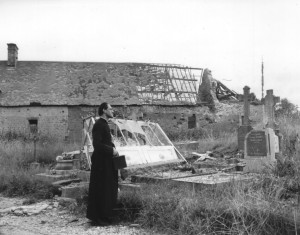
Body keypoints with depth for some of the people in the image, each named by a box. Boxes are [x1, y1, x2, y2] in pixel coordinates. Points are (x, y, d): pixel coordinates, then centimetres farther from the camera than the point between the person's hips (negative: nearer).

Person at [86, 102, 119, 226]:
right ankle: (97, 218, 7)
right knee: (100, 189, -2)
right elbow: (96, 144, -22)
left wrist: (113, 150, 8)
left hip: (107, 161, 10)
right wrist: (111, 150, -15)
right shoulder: (99, 125, -15)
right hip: (101, 162, -10)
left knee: (108, 189, 15)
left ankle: (105, 215, 25)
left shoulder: (104, 124, 16)